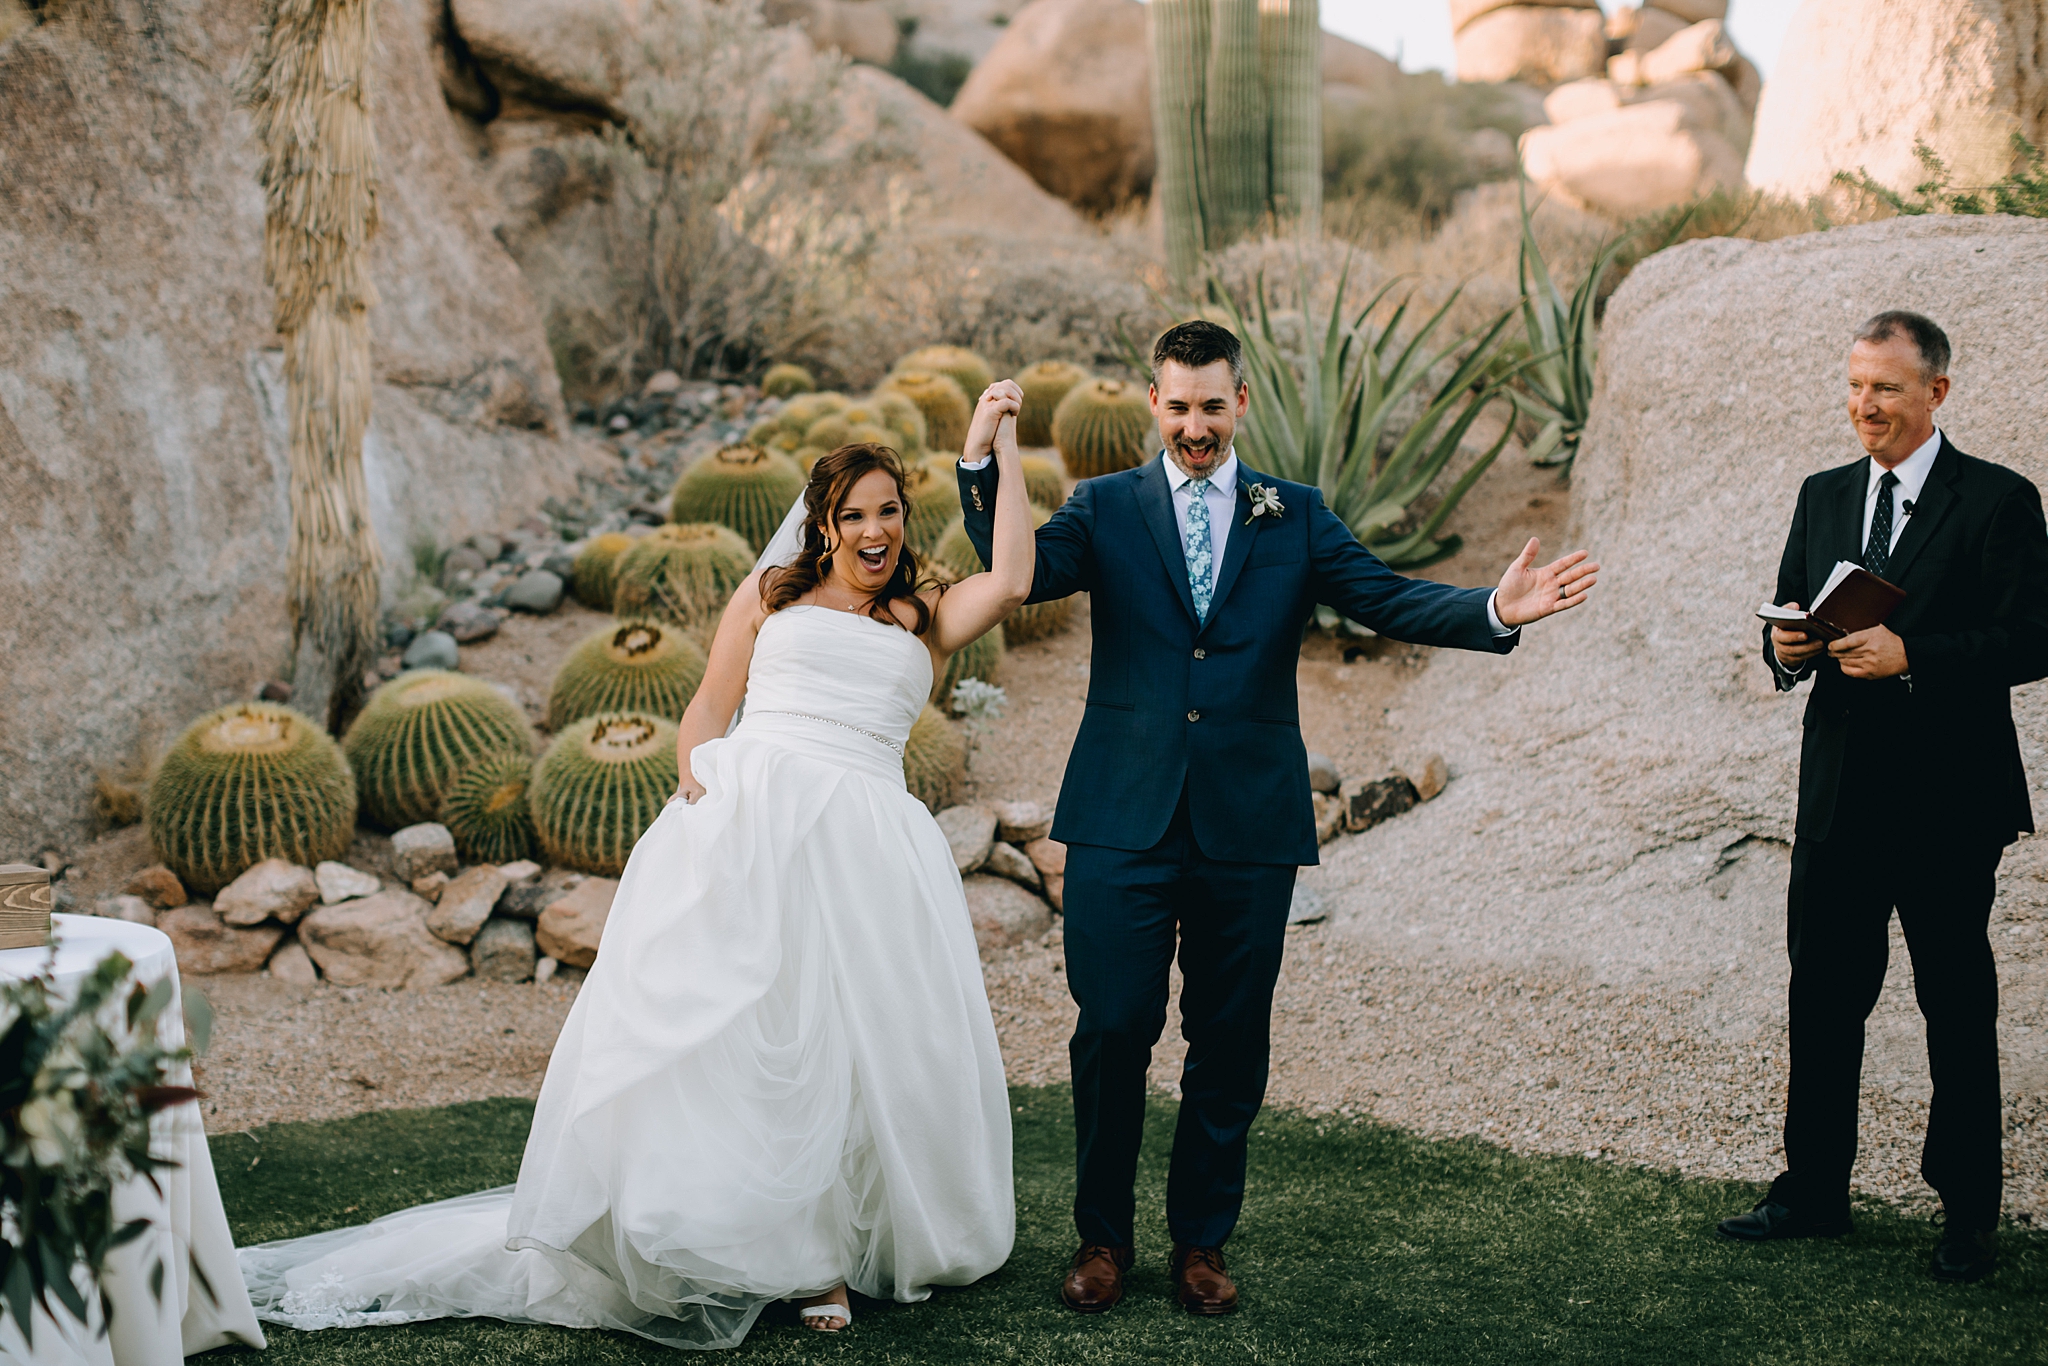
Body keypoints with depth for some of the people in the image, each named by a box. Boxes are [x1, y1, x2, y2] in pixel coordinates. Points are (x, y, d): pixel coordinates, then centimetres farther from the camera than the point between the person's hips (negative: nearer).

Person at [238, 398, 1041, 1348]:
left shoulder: (927, 618, 20)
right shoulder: (771, 592, 19)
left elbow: (1012, 581, 1)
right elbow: (707, 708, 15)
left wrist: (997, 450, 6)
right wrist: (696, 766, -7)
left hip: (864, 836, 1)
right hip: (745, 816, -1)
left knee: (863, 1042, -6)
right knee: (718, 1026, -11)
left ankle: (824, 1249, 4)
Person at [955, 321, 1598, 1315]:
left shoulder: (1294, 519, 9)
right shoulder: (1105, 508, 7)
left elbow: (1387, 599, -2)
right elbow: (1020, 575, -9)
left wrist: (1495, 612, -18)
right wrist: (984, 467, -23)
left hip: (1248, 823, 1)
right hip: (1125, 821, -1)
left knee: (1230, 1042, 8)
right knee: (1113, 1029, 1)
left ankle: (1202, 1241, 23)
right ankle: (1102, 1237, 18)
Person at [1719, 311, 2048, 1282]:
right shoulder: (1824, 497, 12)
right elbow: (1790, 616, 15)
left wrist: (1909, 656, -23)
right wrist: (1786, 647, -8)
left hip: (1949, 807, -5)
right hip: (1838, 800, 5)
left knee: (1958, 1010, 6)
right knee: (1822, 997, 11)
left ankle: (1968, 1212, 17)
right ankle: (1813, 1190, 24)